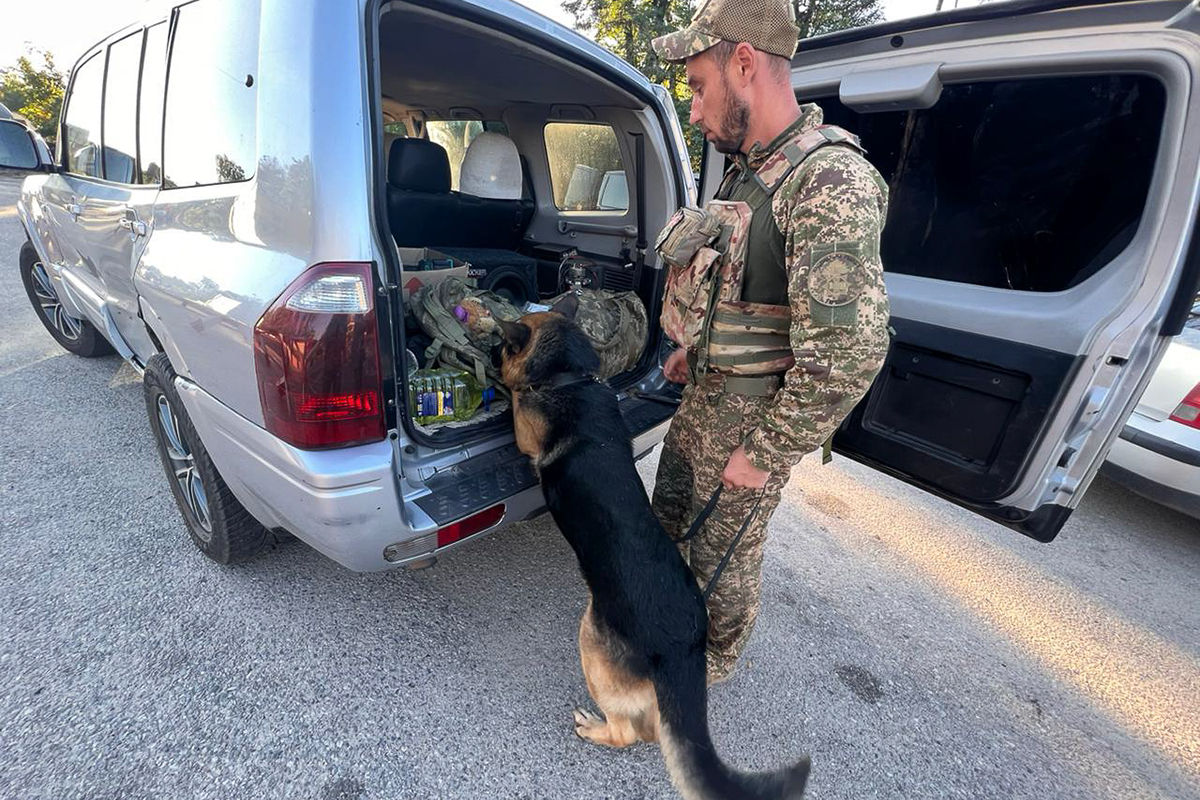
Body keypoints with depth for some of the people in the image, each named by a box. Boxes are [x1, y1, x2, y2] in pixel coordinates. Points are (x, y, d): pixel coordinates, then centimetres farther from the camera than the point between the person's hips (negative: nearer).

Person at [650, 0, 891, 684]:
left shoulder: (830, 181, -24)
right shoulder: (750, 168, 7)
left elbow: (851, 351, -28)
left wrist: (764, 454, -21)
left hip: (755, 411, -9)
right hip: (710, 390, 9)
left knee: (723, 549, 11)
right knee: (671, 505, 24)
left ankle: (714, 660, 40)